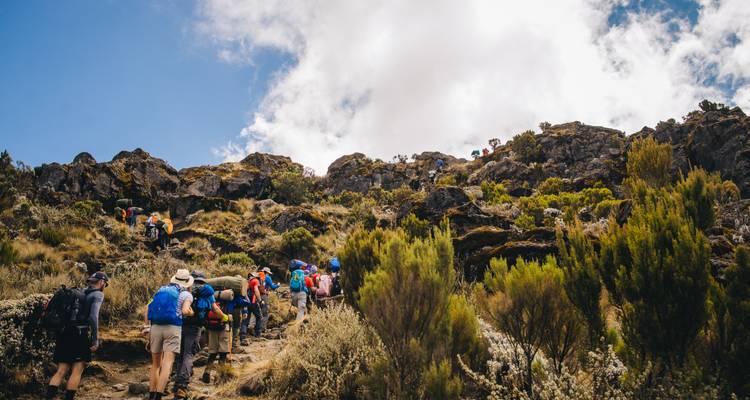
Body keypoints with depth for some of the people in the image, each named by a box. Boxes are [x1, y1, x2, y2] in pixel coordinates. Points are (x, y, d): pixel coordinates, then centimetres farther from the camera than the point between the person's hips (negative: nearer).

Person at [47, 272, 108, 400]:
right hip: (80, 335, -7)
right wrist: (95, 340, -15)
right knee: (77, 371, 0)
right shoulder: (98, 295, -2)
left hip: (65, 334, 7)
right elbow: (93, 316, -16)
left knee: (61, 371, 7)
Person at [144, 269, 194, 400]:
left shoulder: (161, 290, 20)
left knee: (155, 363, 15)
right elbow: (185, 311, -11)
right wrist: (193, 313, 10)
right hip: (173, 328, -4)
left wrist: (147, 328, 15)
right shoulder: (186, 294, 6)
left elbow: (148, 310, 13)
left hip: (155, 327, 4)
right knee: (167, 363, -8)